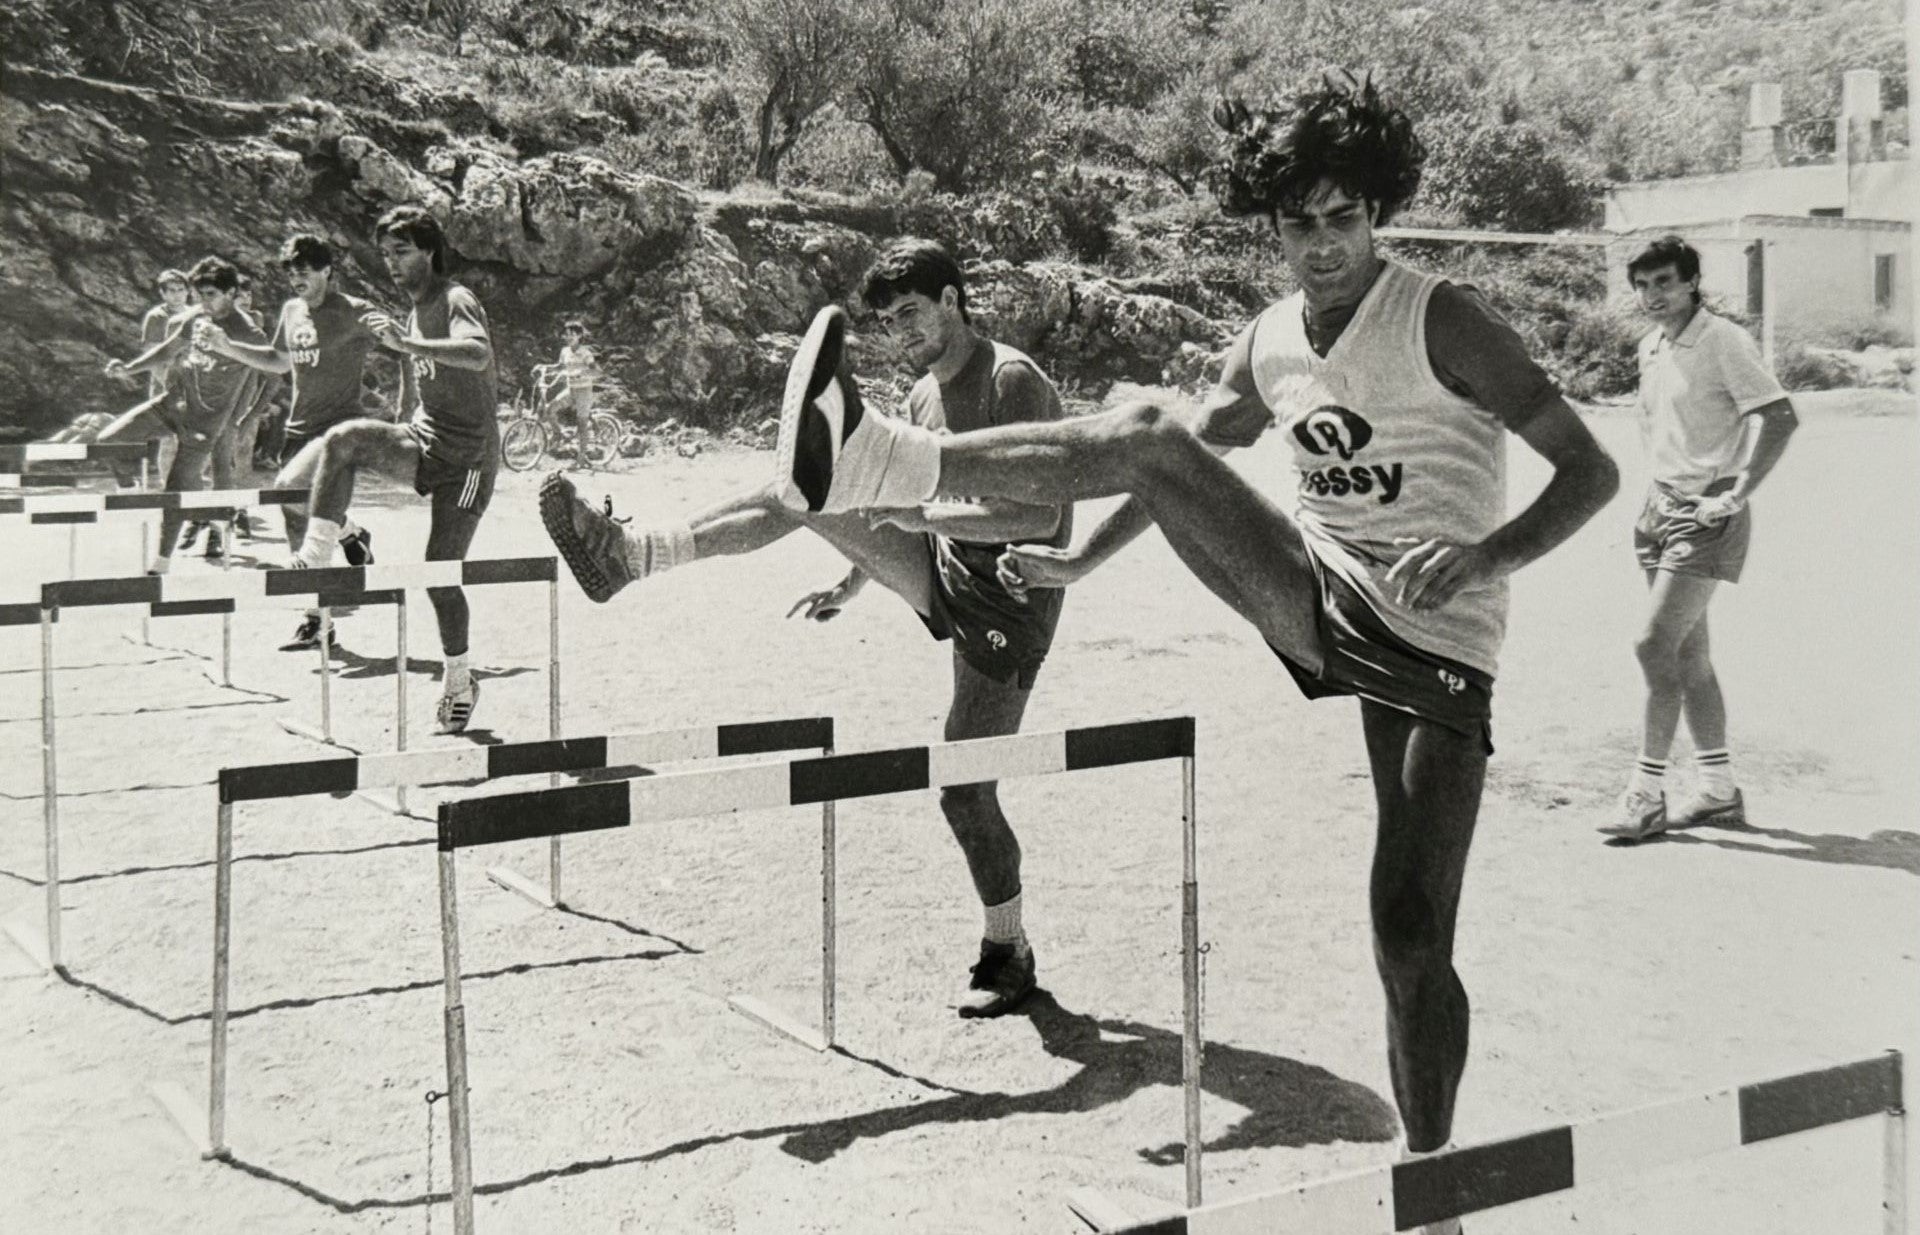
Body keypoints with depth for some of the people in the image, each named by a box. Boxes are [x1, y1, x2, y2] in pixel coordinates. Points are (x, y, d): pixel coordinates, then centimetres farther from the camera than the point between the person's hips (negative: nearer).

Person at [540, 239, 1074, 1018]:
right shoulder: (923, 396, 12)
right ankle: (630, 554, -13)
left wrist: (923, 516, -26)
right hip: (944, 575, 8)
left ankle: (1008, 954, 13)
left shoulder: (1013, 381, -15)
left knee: (965, 790, -7)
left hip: (1008, 601, -7)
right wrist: (848, 588, 22)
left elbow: (1041, 517, -24)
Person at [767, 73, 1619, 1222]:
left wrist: (1485, 559, -29)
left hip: (1437, 648, -4)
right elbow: (1195, 458, 25)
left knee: (1413, 944, -10)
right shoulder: (1268, 347, 8)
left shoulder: (1445, 321, -11)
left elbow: (1592, 470, -12)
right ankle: (881, 462, -31)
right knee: (1153, 428, -17)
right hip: (1316, 599, 5)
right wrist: (1082, 559, 22)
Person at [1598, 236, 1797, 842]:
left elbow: (1779, 417, -19)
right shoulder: (1649, 348, 12)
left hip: (1706, 514, -8)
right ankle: (1719, 791, 20)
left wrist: (1734, 496, -22)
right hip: (1662, 504, 8)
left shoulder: (1723, 341, -12)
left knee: (1655, 645, -13)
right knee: (1689, 654, 11)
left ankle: (1646, 795, -6)